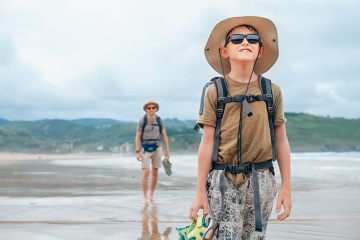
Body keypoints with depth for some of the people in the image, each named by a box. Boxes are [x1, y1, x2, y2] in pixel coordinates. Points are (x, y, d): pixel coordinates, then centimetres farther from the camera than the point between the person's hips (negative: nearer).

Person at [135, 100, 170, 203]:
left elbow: (164, 136, 6)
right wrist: (138, 152, -12)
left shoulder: (160, 121, 0)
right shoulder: (142, 121, -7)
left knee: (155, 172, 6)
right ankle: (145, 196, -7)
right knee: (146, 172, -12)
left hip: (157, 148, 3)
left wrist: (167, 150, 3)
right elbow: (138, 137, -5)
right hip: (145, 149, -3)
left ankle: (151, 195, 18)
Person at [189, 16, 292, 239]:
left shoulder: (273, 91, 5)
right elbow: (207, 143, -2)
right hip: (223, 180, -2)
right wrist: (200, 192, -3)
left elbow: (281, 141, 6)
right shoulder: (215, 91, -1)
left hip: (261, 180, 2)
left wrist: (286, 188, 5)